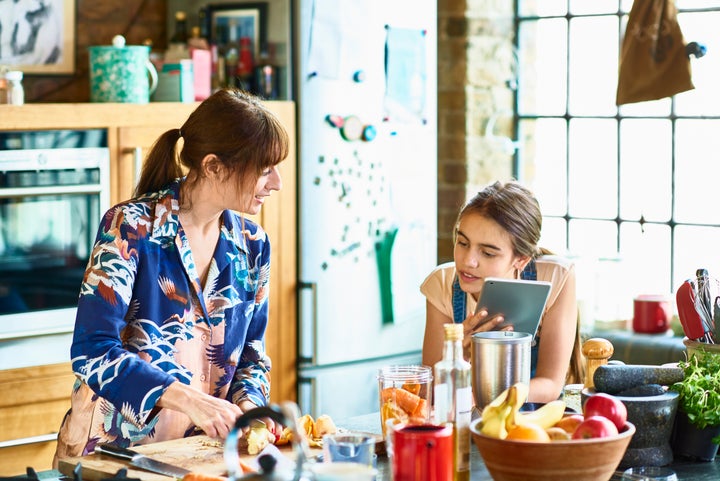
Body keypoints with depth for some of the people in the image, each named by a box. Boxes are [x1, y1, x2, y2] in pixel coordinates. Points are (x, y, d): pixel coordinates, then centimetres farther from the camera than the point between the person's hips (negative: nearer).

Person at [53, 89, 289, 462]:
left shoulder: (252, 245, 5)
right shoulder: (130, 228, -12)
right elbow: (93, 352, -18)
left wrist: (249, 404, -7)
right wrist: (186, 399, -28)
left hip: (199, 451, 4)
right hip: (109, 448, -4)